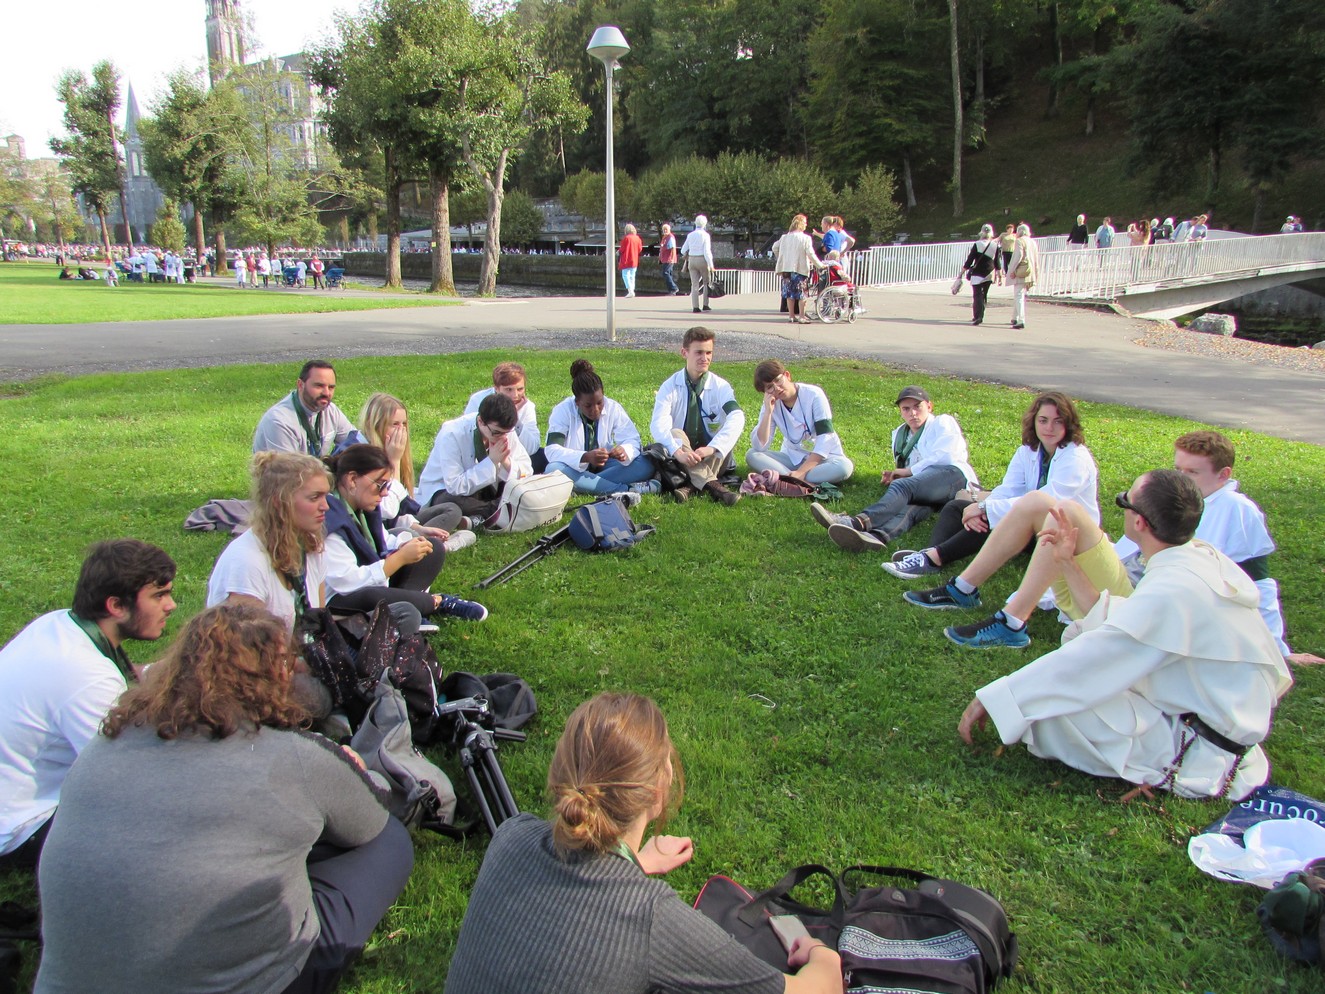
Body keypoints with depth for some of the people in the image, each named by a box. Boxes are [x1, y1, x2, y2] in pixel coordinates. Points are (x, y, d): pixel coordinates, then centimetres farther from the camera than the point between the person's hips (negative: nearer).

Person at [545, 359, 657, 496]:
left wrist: (624, 450, -33)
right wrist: (586, 457, -43)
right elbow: (552, 450, -26)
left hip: (604, 466, 2)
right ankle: (626, 489, -37)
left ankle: (587, 485, -29)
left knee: (646, 464, -21)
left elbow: (632, 439, -8)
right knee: (553, 469, -38)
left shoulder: (613, 408, -7)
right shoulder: (562, 411, -15)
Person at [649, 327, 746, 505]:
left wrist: (711, 448, -38)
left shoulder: (720, 386, -4)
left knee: (731, 431, -25)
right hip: (681, 460, -1)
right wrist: (678, 452, -39)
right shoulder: (670, 386, -5)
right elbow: (658, 424, -20)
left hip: (714, 459, 1)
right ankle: (710, 485, -47)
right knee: (676, 433, -29)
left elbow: (737, 417, -22)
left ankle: (691, 487, -39)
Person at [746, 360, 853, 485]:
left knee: (844, 466, -35)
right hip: (792, 458, 3)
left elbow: (825, 439, -21)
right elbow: (759, 447, -16)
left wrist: (801, 472, -29)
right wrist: (768, 412, -23)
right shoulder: (771, 404, -5)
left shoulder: (813, 394, -16)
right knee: (752, 455, -20)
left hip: (822, 457, -3)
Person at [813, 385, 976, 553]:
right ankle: (877, 535, -69)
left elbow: (945, 456, -1)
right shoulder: (900, 434, 33)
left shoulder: (943, 422, 16)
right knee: (911, 505, -35)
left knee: (903, 487, -33)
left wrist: (911, 470, -1)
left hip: (952, 474, -4)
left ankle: (859, 522, -60)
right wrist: (894, 476, 11)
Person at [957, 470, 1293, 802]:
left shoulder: (1171, 592, -27)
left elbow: (1088, 660, -25)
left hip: (1203, 759, -9)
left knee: (1050, 704, -24)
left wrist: (991, 699, -19)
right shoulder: (1206, 558, 0)